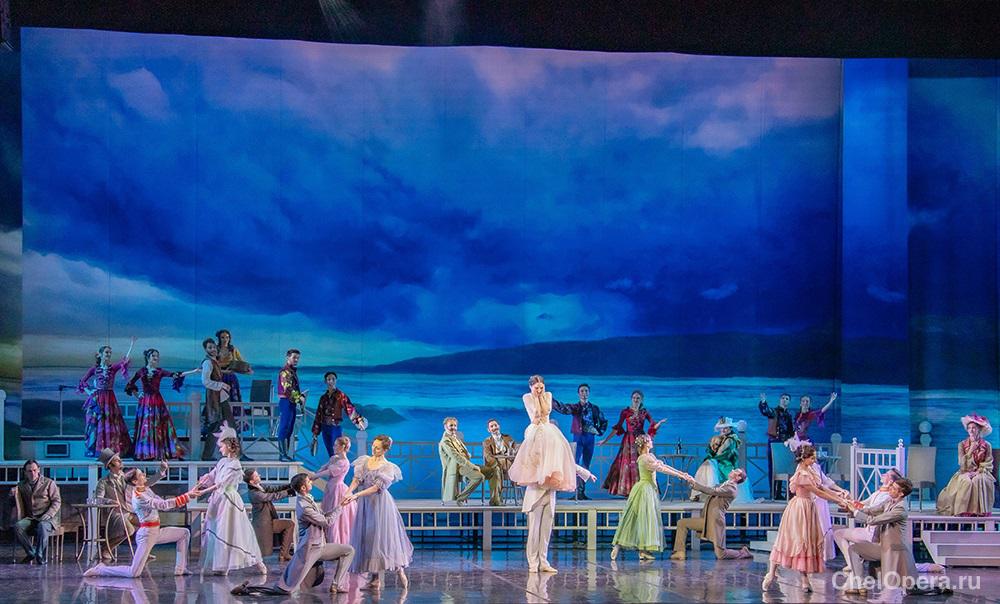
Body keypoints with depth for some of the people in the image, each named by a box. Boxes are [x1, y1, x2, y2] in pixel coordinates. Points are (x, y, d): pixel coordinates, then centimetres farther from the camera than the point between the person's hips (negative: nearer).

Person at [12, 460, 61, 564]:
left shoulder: (49, 483, 6)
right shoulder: (21, 485, 16)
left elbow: (57, 501, 2)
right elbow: (17, 503, 25)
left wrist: (48, 514, -14)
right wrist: (13, 495, 2)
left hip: (47, 518, -3)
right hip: (30, 518, 3)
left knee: (42, 526, -39)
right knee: (17, 526, -29)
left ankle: (40, 556, -28)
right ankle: (31, 553, -14)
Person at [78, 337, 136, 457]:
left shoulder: (113, 367, 4)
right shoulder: (94, 369, 4)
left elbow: (125, 360, -11)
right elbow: (82, 382, 13)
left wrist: (131, 347, -18)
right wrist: (88, 392, 1)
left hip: (110, 399, 1)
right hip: (96, 399, -1)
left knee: (111, 424, -3)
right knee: (96, 424, -2)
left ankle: (112, 449, -1)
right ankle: (96, 450, 2)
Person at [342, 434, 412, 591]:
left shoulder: (388, 467, -7)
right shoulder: (365, 461, 8)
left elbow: (377, 487, -16)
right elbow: (357, 479, -1)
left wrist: (356, 495, -24)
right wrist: (349, 492, -20)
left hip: (380, 503, -5)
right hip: (365, 503, 5)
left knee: (383, 536, -7)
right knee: (368, 537, 4)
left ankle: (401, 572, 4)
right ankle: (375, 579, 7)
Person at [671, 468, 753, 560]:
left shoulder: (731, 488, -11)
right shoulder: (723, 485, 18)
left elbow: (712, 491, -19)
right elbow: (707, 490, 17)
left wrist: (694, 482, -16)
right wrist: (691, 481, 5)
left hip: (716, 522, -9)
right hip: (706, 520, 9)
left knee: (721, 555, -8)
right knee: (682, 523, 1)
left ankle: (743, 553, 18)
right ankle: (680, 553, 0)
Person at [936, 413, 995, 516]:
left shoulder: (986, 445, 3)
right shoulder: (962, 445, 4)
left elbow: (988, 465, 1)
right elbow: (962, 464, -5)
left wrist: (977, 472, -14)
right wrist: (972, 449, -12)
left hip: (981, 473, 0)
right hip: (965, 472, 0)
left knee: (979, 481, -36)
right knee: (966, 481, -35)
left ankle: (979, 511, -33)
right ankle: (963, 511, -35)